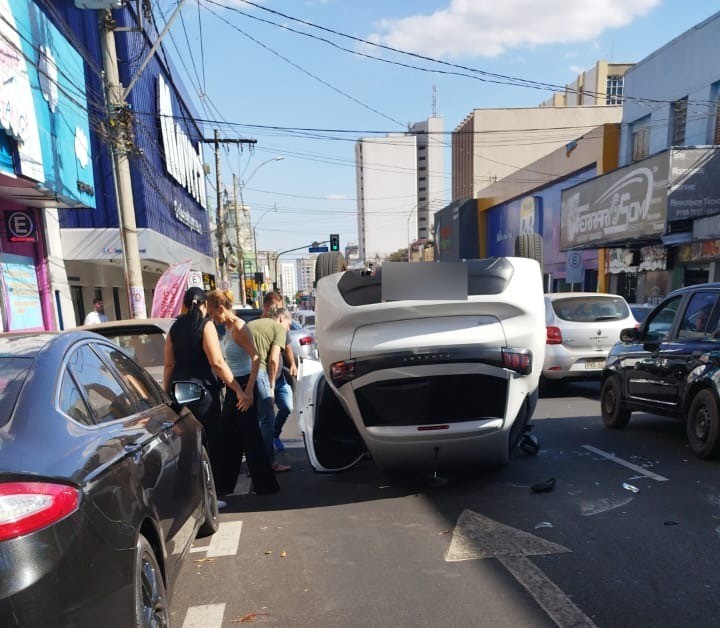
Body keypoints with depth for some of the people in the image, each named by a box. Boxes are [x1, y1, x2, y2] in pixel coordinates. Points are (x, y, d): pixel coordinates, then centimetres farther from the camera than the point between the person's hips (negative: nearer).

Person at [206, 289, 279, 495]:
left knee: (249, 436, -2)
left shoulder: (238, 327, -16)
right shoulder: (228, 327, 11)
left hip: (243, 386, -10)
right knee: (227, 435, 16)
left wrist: (249, 390, -27)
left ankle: (265, 484, 11)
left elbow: (256, 357, -23)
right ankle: (224, 484, 29)